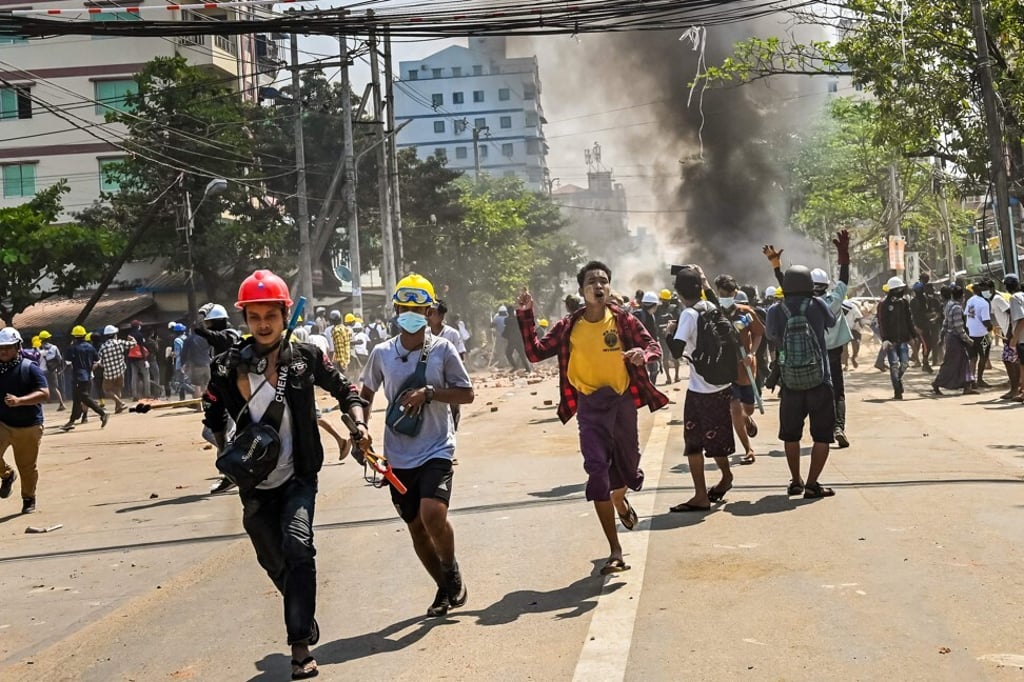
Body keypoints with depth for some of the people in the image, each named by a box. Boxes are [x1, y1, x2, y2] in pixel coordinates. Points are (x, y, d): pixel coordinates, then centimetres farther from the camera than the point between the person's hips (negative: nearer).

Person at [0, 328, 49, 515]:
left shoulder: (30, 368, -8)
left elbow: (44, 394, -17)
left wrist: (19, 400, -29)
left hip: (29, 426, -2)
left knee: (27, 466, 7)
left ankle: (29, 499, 30)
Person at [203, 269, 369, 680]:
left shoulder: (305, 357, -6)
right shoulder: (229, 366, -4)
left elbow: (344, 390, 6)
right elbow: (213, 415, 10)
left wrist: (359, 423, -10)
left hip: (298, 477, -2)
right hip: (254, 484, 2)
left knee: (297, 547, -24)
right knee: (275, 562, 14)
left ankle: (300, 647, -19)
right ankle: (305, 621, 43)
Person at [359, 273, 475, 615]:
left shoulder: (443, 349, -6)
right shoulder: (382, 353, 1)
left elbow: (467, 394, -3)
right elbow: (366, 394, 16)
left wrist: (428, 393, -16)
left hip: (436, 448, -3)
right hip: (399, 454, 3)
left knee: (433, 514, -22)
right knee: (416, 527, 11)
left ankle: (452, 572, 7)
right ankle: (445, 587, 32)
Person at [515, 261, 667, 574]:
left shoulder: (623, 319, -3)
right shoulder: (568, 326, -1)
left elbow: (654, 345, -3)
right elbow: (535, 352, -1)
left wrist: (643, 353, -27)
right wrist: (525, 317, -11)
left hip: (622, 401, 0)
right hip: (590, 406, 0)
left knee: (628, 469, 13)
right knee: (598, 474, -7)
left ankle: (620, 499, 54)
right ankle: (615, 551, 0)